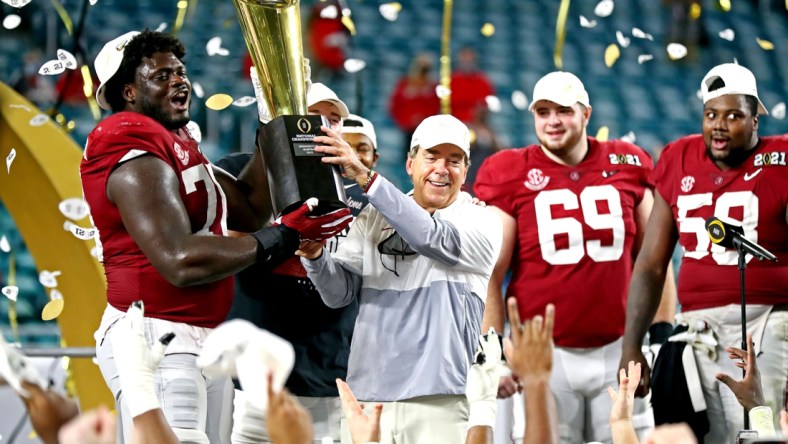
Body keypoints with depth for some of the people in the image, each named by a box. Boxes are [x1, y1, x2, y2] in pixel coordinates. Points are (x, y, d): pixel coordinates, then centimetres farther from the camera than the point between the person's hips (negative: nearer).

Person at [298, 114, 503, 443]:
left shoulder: (481, 223, 0)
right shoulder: (375, 218, 12)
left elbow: (436, 240, -20)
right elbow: (340, 293, 5)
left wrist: (366, 178, -27)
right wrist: (314, 255, -17)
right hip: (367, 395, 3)